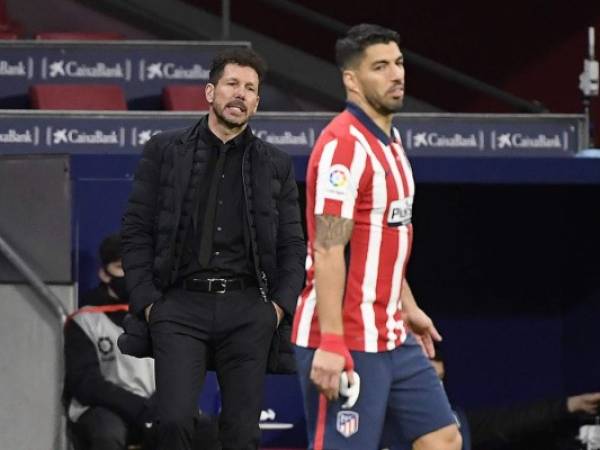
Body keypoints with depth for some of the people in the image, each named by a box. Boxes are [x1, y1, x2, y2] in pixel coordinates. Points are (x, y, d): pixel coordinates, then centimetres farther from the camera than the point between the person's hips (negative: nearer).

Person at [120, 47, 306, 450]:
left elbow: (293, 245, 13)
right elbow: (136, 231, 7)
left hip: (248, 310, 2)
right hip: (181, 303, -2)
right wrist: (146, 301, -3)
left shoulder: (276, 165, 13)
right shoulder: (165, 152, 8)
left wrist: (281, 304, -1)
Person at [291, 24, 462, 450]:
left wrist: (408, 307, 25)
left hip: (393, 338, 10)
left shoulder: (389, 141, 14)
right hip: (347, 346, -10)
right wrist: (330, 344, -25)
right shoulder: (344, 144, -16)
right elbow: (328, 251, -21)